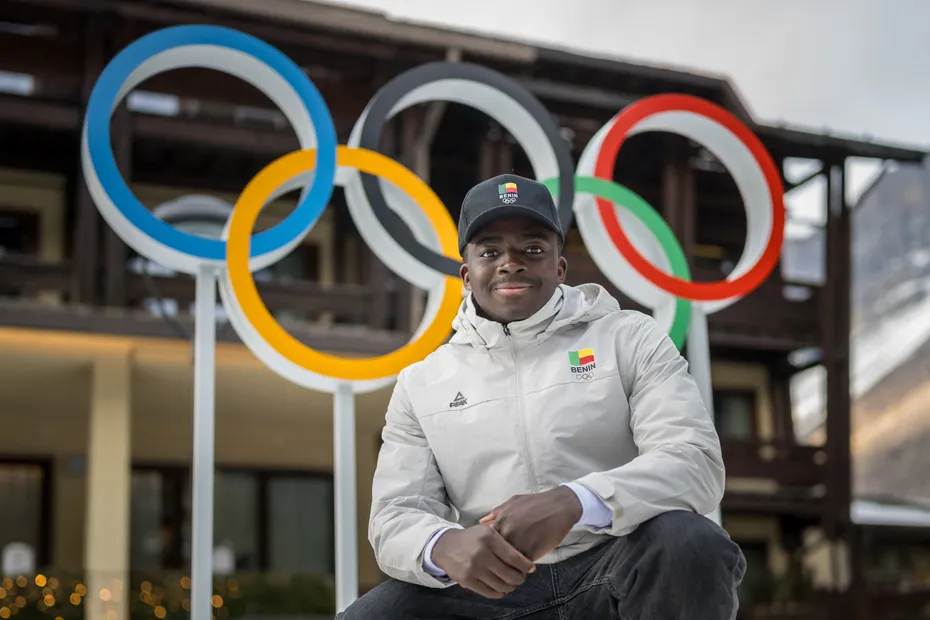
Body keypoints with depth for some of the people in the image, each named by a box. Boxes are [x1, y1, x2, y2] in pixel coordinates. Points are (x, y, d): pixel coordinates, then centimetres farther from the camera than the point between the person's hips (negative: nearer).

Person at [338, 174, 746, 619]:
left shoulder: (629, 339, 5)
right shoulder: (420, 384, 13)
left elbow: (696, 464, -8)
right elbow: (395, 518, 3)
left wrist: (573, 503, -27)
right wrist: (445, 546, -24)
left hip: (615, 574, -1)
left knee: (689, 543, -34)